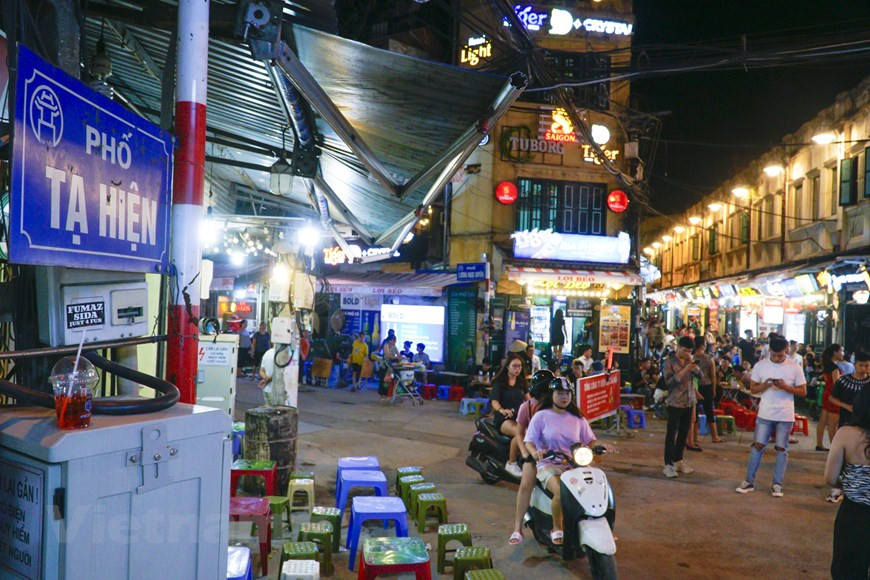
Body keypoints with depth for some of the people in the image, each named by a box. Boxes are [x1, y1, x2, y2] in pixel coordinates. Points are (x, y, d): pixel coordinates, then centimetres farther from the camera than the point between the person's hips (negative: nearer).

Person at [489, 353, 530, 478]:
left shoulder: (522, 382, 16)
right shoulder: (499, 382, 3)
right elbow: (494, 401, -10)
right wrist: (502, 410, -33)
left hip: (519, 416, 4)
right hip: (503, 419, -4)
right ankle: (511, 463, -19)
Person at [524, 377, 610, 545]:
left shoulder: (577, 418, 14)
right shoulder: (541, 416, 1)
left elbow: (589, 440, 10)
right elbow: (529, 441, -4)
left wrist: (601, 445, -13)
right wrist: (534, 451, -27)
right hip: (549, 465, -4)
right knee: (562, 492, -33)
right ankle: (557, 529, -7)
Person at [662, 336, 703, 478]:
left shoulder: (690, 360, 9)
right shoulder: (670, 361, -7)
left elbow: (700, 375, 2)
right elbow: (668, 381, -16)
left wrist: (692, 363, -14)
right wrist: (684, 370, -21)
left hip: (689, 402, 6)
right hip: (675, 402, -6)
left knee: (684, 433, 11)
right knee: (672, 433, -3)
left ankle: (678, 461, 22)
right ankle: (668, 464, -1)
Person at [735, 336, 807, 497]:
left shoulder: (795, 368, -4)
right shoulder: (760, 365, -1)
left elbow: (803, 392, -1)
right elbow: (753, 388, 4)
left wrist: (785, 387, -18)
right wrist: (765, 385, -17)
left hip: (785, 415, -1)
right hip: (765, 414, 1)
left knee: (781, 449, 5)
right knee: (758, 445, 2)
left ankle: (777, 484, 15)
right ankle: (749, 481, 9)